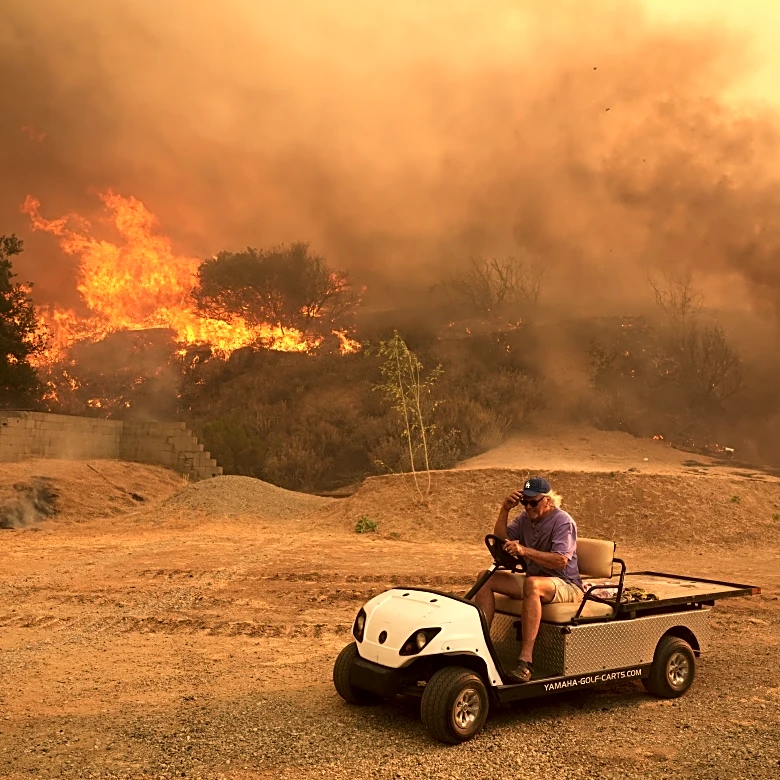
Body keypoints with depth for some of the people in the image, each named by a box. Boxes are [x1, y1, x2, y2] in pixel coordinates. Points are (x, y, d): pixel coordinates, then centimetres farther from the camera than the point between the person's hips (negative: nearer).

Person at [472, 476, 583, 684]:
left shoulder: (563, 521, -13)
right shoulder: (526, 517, 8)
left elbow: (561, 560, -26)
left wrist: (525, 551, -37)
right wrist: (505, 510, -9)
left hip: (566, 585, -7)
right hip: (534, 578, 8)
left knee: (532, 584, -40)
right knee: (486, 578, -9)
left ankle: (526, 661, -43)